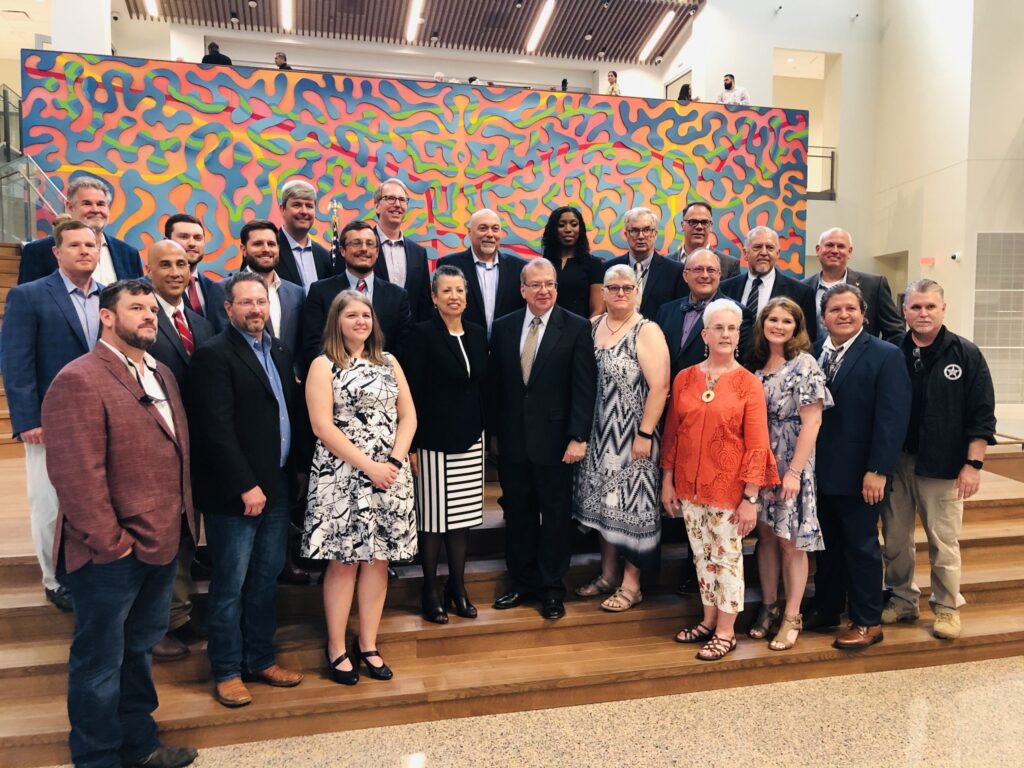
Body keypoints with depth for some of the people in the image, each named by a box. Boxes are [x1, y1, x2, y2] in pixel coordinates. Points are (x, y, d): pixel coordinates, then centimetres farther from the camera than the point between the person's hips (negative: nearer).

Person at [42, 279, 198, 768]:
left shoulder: (161, 375, 12)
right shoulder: (79, 380, -16)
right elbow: (75, 471, -21)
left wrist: (183, 517, 9)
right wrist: (109, 540, -19)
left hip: (163, 541, 8)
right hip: (112, 553, -8)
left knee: (139, 649, 23)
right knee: (100, 660, 11)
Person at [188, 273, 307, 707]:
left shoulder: (279, 352, 12)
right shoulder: (214, 355, -10)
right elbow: (218, 429, -17)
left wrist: (296, 470, 9)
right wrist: (246, 486, -18)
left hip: (277, 485, 7)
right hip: (236, 491, -7)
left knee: (266, 580, 16)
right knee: (230, 586, 6)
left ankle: (260, 660, 30)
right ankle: (227, 672, 21)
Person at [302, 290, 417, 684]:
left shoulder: (389, 362, 11)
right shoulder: (323, 366, -2)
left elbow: (408, 416, 8)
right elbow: (322, 426, -11)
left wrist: (394, 462, -7)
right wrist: (369, 466, -15)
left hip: (389, 474, 4)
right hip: (342, 476, -4)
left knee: (378, 559, 8)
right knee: (343, 561, 3)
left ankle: (369, 644, 20)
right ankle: (336, 648, 17)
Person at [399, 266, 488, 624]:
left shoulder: (477, 334, 9)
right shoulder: (422, 335, -7)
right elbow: (413, 393, -10)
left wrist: (483, 430, 9)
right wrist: (411, 445, -12)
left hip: (470, 439, 5)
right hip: (434, 440, -5)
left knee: (463, 515, 11)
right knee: (433, 517, 3)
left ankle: (458, 586, 26)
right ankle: (430, 591, 18)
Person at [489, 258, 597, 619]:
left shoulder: (577, 328, -5)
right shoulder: (503, 327, 5)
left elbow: (584, 387, -9)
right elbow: (494, 384, 9)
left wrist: (578, 437, -14)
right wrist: (496, 431, 8)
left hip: (554, 440, -3)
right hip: (512, 441, 3)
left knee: (555, 517, 9)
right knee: (517, 515, 13)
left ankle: (552, 589, 24)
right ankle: (522, 583, 30)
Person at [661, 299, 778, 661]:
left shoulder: (748, 383, -7)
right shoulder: (684, 379, 2)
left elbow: (756, 445, -9)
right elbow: (671, 434, 7)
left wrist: (751, 497, -11)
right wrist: (667, 482, 5)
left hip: (728, 487, -3)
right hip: (689, 486, 4)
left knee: (728, 557, 8)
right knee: (702, 556, 16)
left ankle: (726, 631, 24)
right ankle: (709, 620, 33)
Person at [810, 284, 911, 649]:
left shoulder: (885, 355, -7)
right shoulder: (813, 352, 5)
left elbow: (893, 417, -13)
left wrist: (878, 471, -17)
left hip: (859, 474, -4)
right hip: (820, 471, 5)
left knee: (861, 547, 8)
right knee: (827, 545, 16)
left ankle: (868, 622, 22)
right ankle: (826, 609, 31)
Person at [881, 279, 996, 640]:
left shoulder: (966, 354, -1)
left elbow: (981, 416, -2)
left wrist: (973, 464, -8)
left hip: (943, 466, -2)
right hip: (895, 462, 2)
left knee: (944, 542, 6)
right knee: (895, 540, 11)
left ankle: (947, 607, 23)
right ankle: (903, 600, 27)